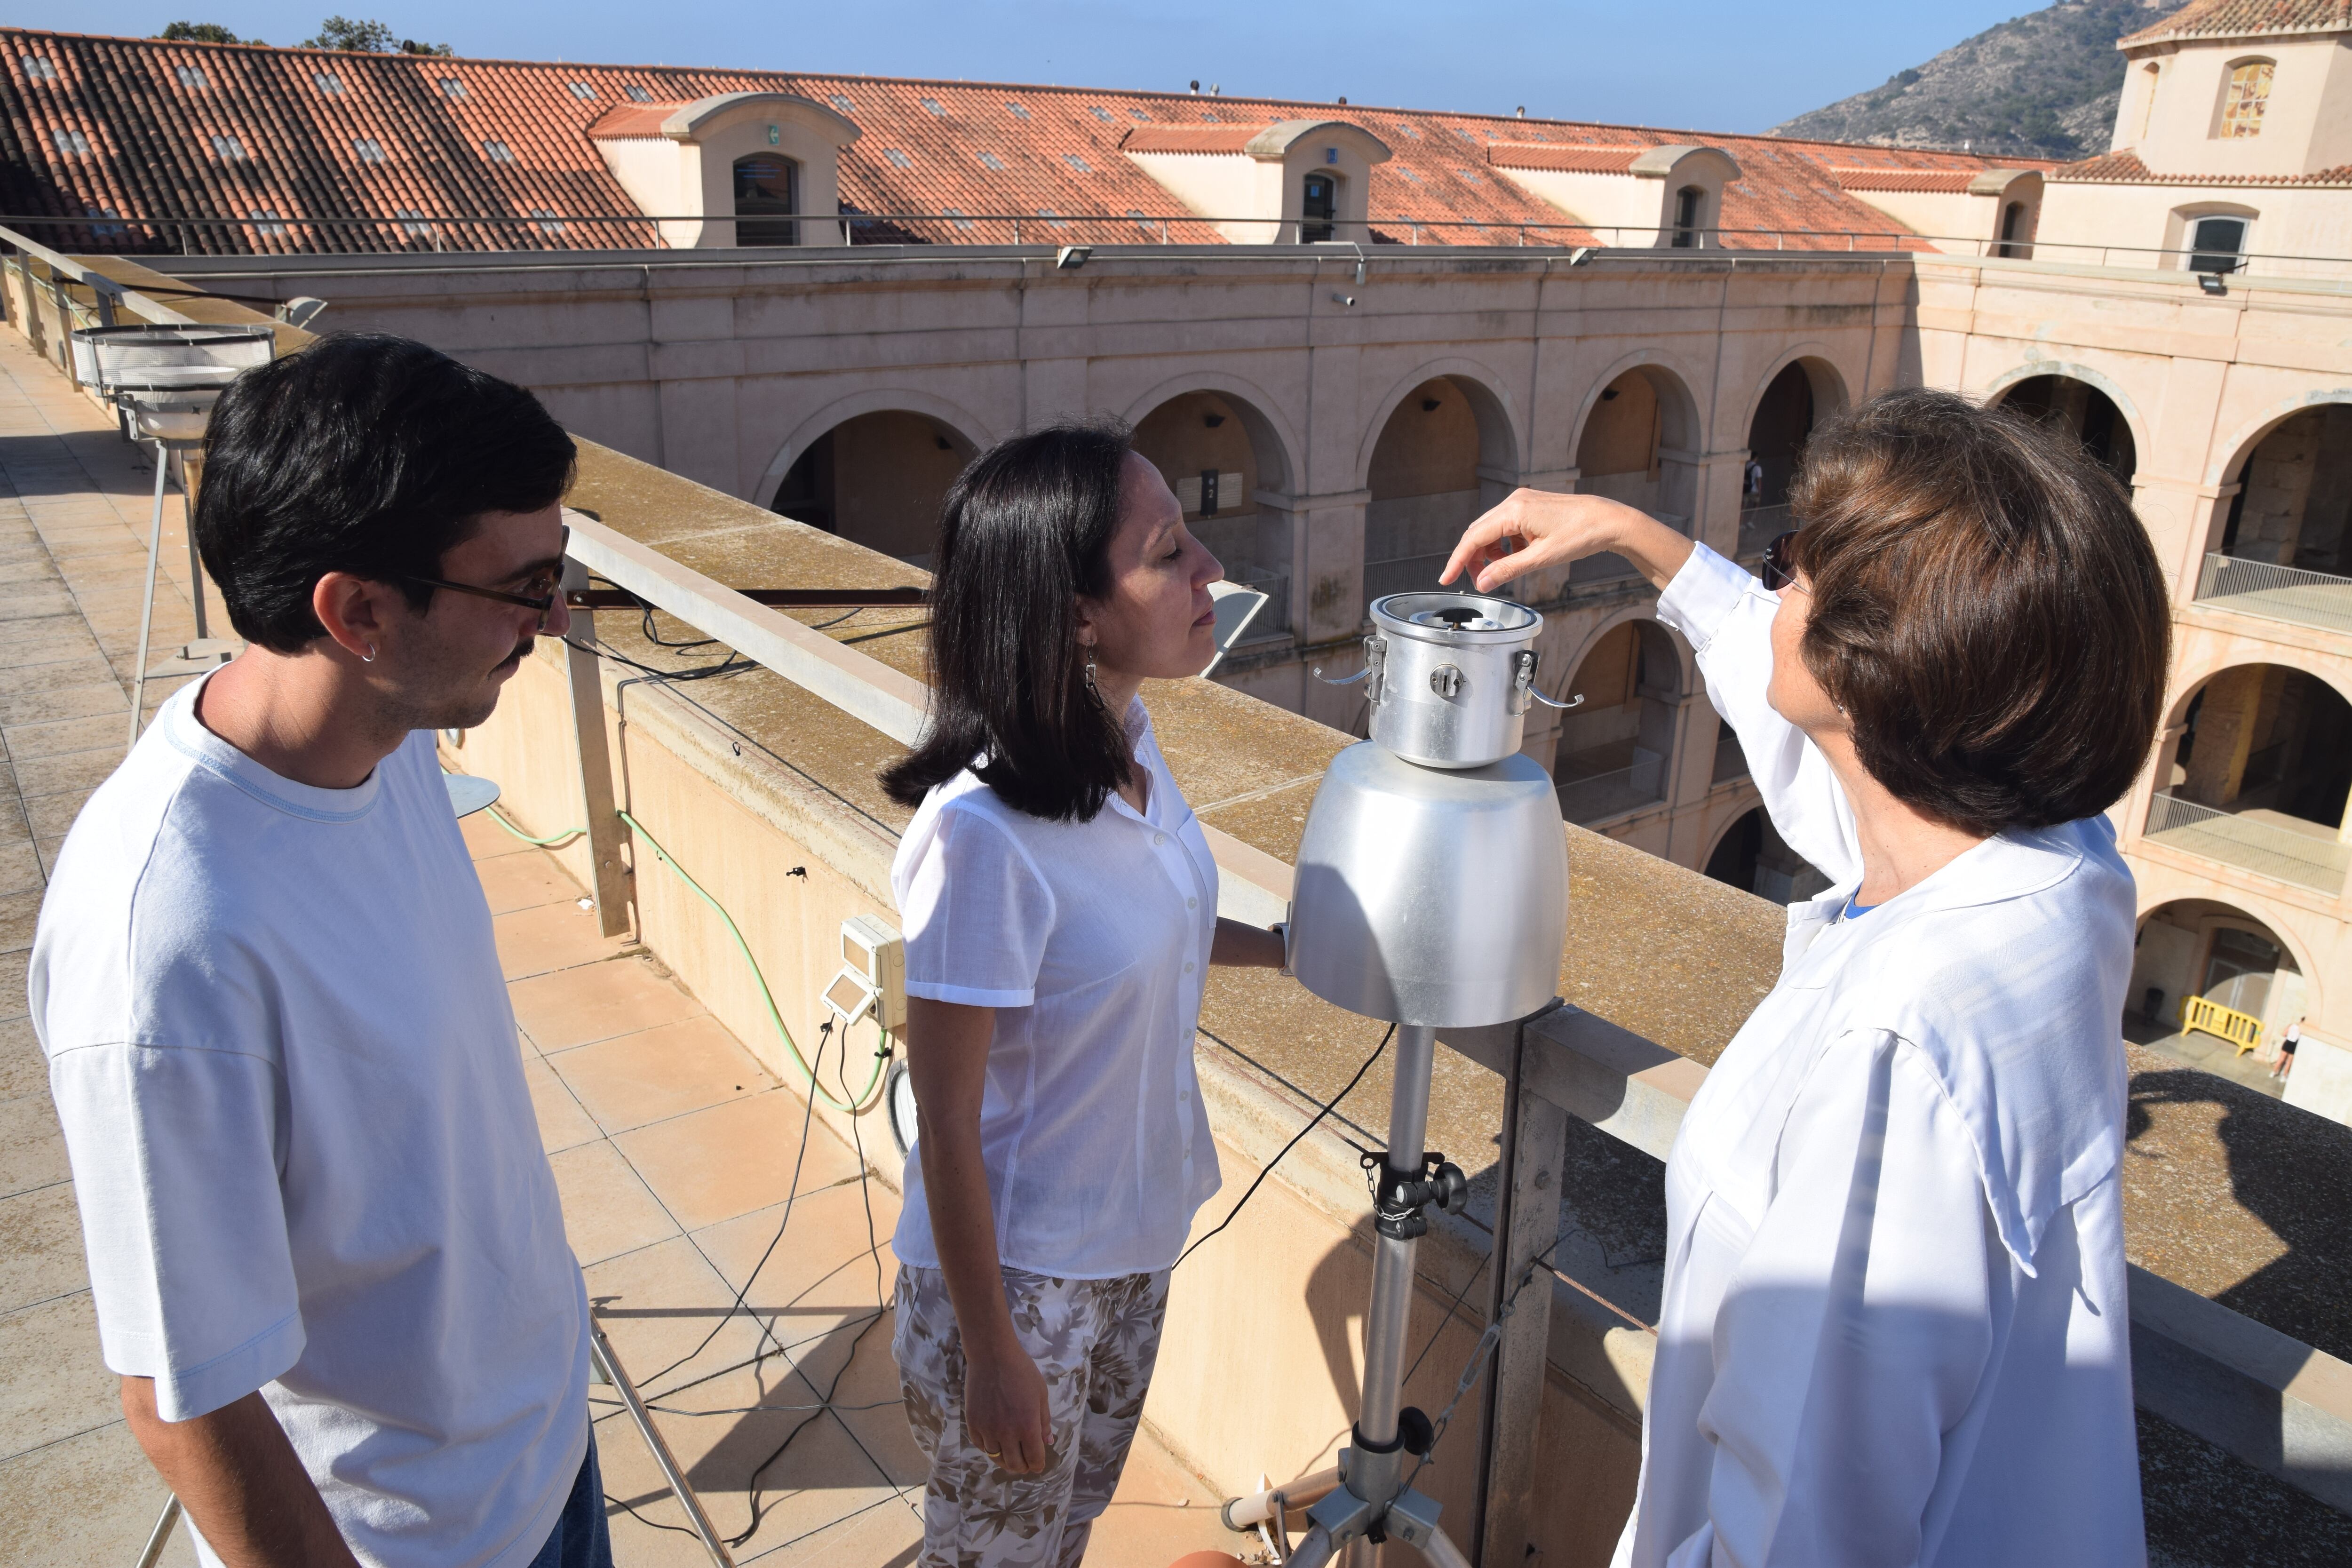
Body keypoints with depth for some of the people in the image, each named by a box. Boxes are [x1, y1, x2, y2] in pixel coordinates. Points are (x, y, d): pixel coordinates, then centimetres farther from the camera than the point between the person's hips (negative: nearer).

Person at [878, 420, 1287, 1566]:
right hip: (1018, 1272, -6)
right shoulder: (983, 831, -32)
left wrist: (1291, 948, 10)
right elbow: (947, 1125, -23)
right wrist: (991, 1353, -15)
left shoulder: (1127, 741, -9)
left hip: (1136, 1235, 7)